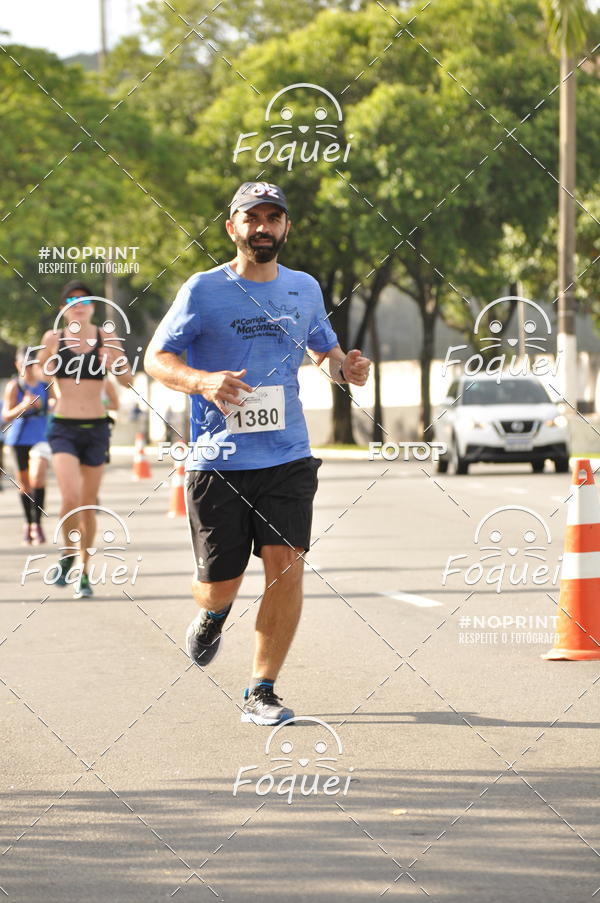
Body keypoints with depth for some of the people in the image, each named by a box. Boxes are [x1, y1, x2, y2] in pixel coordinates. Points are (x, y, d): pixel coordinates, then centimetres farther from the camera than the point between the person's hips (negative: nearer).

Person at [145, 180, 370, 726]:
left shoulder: (304, 288, 10)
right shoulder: (204, 290, -3)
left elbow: (325, 348, 25)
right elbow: (157, 358, -2)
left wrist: (344, 368, 0)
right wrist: (203, 381, -22)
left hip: (287, 458, 2)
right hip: (218, 460, -2)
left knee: (287, 567, -12)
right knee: (220, 584, 2)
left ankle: (261, 692, -1)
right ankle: (213, 615, 41)